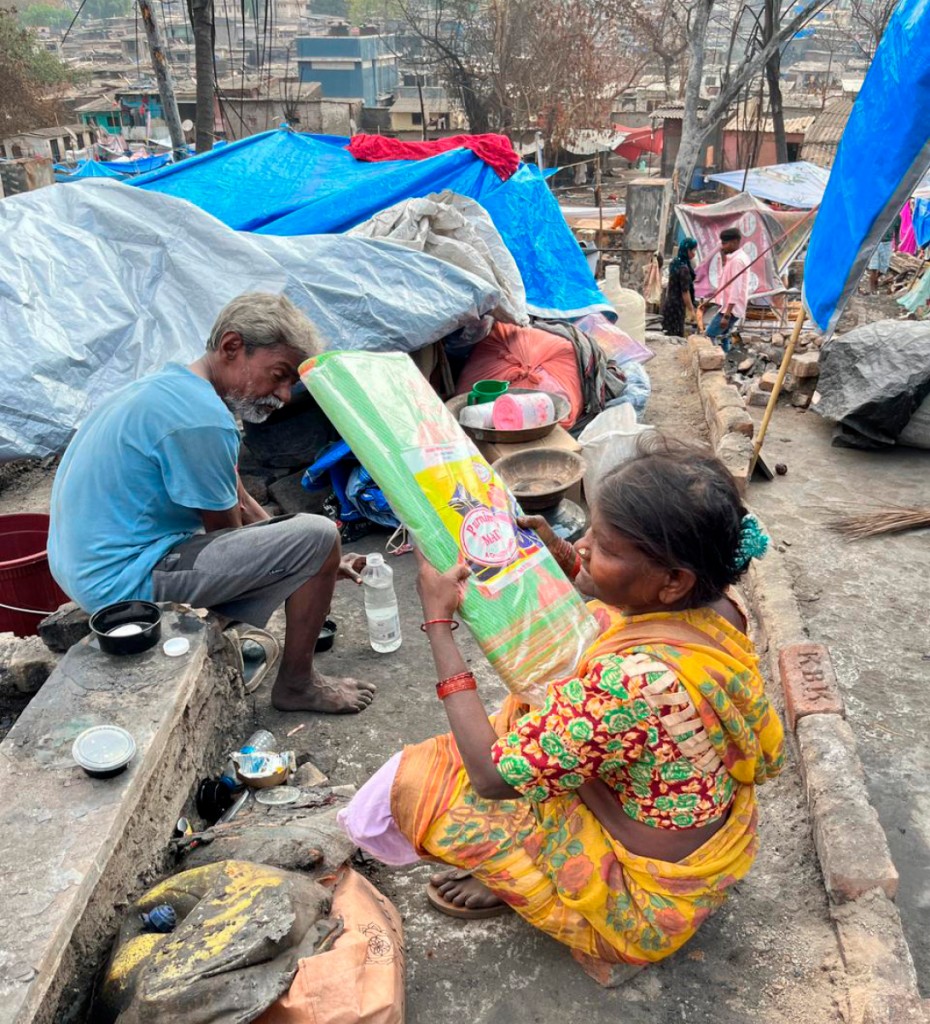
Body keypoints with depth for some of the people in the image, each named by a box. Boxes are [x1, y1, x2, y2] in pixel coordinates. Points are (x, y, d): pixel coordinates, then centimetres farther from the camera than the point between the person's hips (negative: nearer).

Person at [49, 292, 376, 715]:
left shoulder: (169, 384, 8)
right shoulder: (202, 419, -23)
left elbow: (238, 503, 13)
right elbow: (226, 531, -10)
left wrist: (320, 564, 12)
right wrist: (320, 555, 7)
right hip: (125, 580, -11)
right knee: (318, 537, -14)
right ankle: (296, 685, 5)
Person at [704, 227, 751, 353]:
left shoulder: (737, 260, -18)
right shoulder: (735, 258, 13)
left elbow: (735, 289, -23)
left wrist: (727, 314, -27)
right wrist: (723, 258, 11)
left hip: (731, 309, -10)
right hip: (730, 308, 10)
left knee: (708, 337, -11)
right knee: (723, 338, 13)